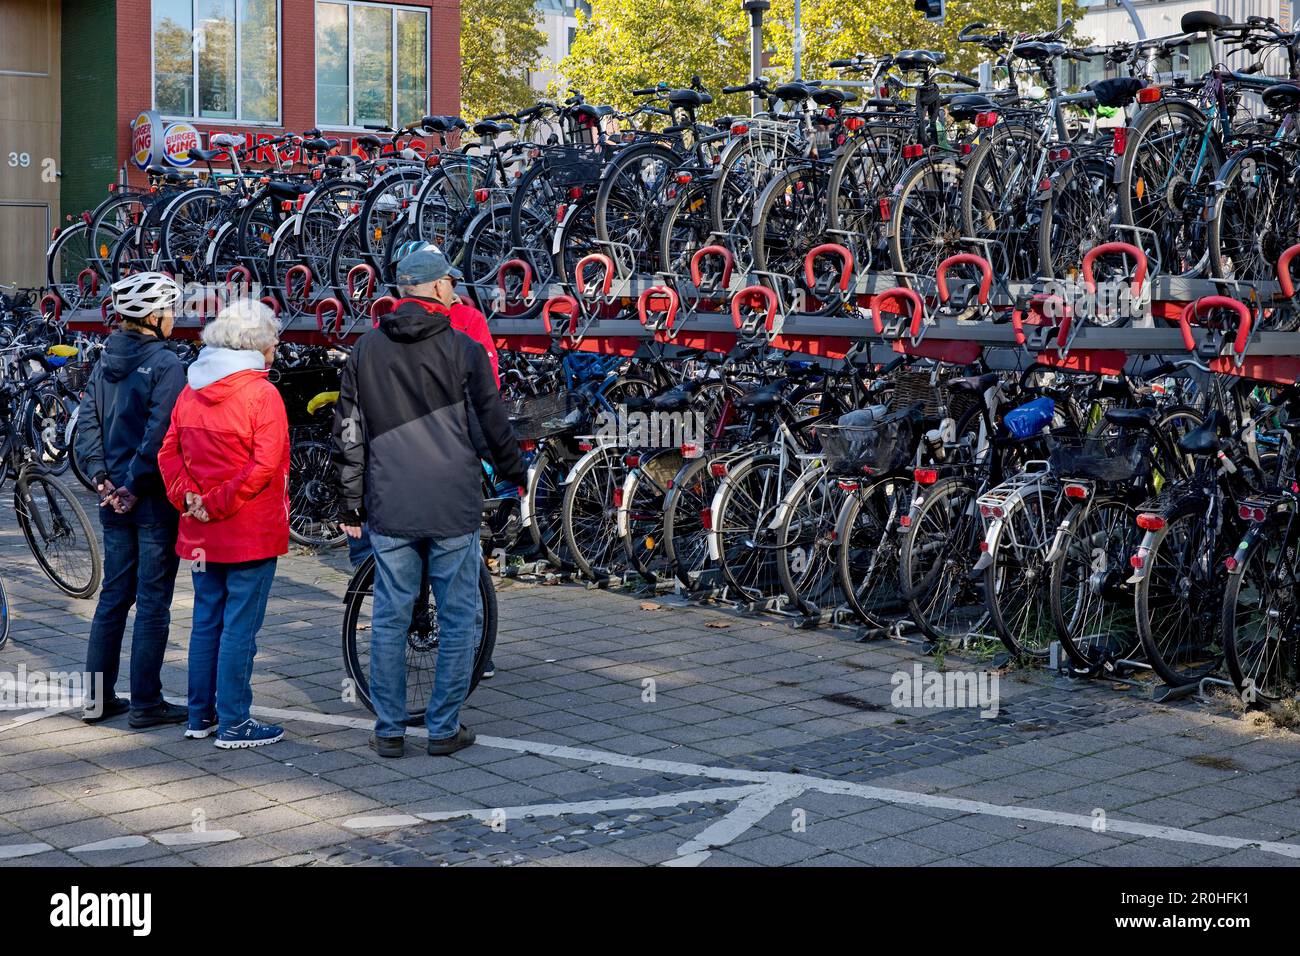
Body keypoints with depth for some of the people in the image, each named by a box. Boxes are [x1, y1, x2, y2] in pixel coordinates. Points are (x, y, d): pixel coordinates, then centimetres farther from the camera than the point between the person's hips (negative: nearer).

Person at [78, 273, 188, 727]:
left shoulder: (106, 362, 9)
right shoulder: (165, 363, -14)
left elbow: (87, 423, 5)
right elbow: (160, 433, -20)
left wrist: (102, 477, 1)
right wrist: (135, 484, -14)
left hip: (115, 498, 7)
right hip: (153, 499, -7)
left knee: (113, 595, 14)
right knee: (153, 600, 1)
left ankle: (98, 697, 19)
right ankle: (145, 702, 6)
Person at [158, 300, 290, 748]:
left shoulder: (191, 391, 7)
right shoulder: (262, 394, -13)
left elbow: (169, 453, 6)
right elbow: (264, 464, -21)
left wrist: (190, 498, -3)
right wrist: (221, 503, -15)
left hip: (201, 531, 7)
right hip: (251, 531, -7)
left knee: (206, 621, 16)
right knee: (240, 626, -1)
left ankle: (200, 715, 23)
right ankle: (234, 723, 4)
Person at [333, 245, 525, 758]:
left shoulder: (365, 349, 6)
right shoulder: (463, 349, -4)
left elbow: (348, 432, 8)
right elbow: (492, 424, 0)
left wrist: (351, 502, 15)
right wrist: (514, 472, 18)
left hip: (389, 509, 3)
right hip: (454, 509, -3)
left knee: (389, 619, 10)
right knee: (459, 619, 8)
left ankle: (389, 730, 14)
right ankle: (444, 728, 11)